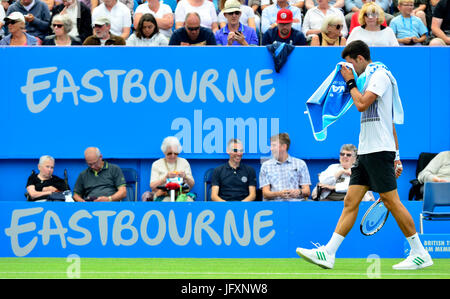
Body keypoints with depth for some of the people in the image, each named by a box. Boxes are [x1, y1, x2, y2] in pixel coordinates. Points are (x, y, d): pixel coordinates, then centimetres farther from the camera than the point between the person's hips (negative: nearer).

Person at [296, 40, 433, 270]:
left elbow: (362, 104, -21)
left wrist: (350, 82, -5)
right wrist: (395, 156, 23)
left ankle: (420, 254, -1)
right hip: (366, 151, 10)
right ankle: (328, 253, -1)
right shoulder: (372, 77, 22)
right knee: (350, 201, 3)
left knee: (391, 200, -8)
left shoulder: (380, 74, -7)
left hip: (379, 150, -10)